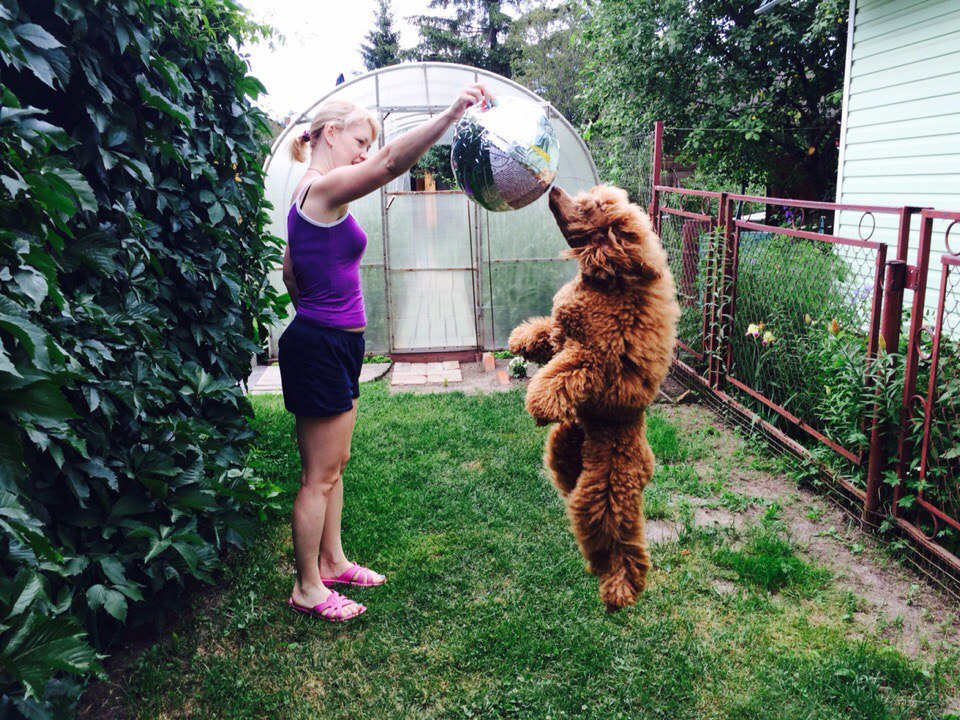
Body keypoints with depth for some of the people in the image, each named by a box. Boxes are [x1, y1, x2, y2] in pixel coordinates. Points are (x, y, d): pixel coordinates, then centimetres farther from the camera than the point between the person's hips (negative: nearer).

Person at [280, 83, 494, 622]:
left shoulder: (311, 195, 14)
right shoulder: (324, 188, -17)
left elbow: (290, 271, 21)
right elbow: (392, 161, -33)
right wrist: (453, 113, -40)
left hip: (333, 341, 10)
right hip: (322, 347, -10)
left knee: (335, 464, 19)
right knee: (320, 474, 1)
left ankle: (332, 561, 34)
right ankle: (307, 588, 16)